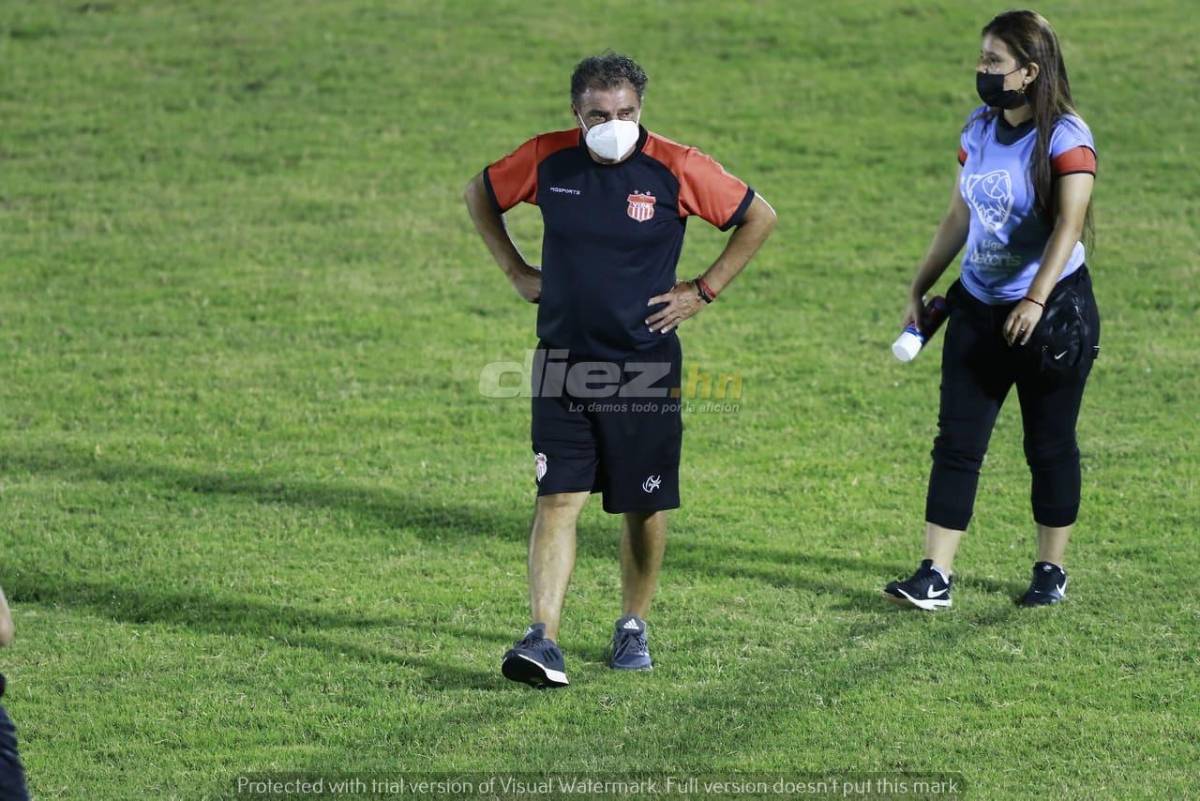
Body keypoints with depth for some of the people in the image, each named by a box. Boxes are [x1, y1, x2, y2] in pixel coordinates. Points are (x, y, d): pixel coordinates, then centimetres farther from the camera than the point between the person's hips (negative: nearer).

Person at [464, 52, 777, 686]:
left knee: (644, 507, 8)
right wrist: (516, 271, 9)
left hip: (644, 365, -1)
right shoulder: (546, 160, -3)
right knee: (557, 498, -9)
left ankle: (634, 625, 28)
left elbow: (759, 217, 2)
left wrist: (704, 290, -1)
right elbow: (480, 195, 17)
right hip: (563, 361, 1)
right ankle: (542, 640, -15)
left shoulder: (676, 169, -9)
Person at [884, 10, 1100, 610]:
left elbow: (1068, 225, -24)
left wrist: (1036, 301, -35)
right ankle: (935, 577, -3)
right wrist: (920, 289, 16)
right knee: (956, 442, -1)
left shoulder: (1064, 137, -13)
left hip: (1052, 310, -6)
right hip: (978, 308, 6)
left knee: (1050, 445, 6)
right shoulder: (979, 130, 7)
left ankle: (1050, 570, 20)